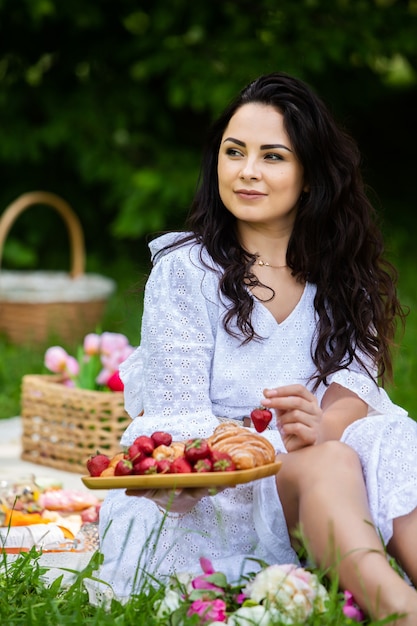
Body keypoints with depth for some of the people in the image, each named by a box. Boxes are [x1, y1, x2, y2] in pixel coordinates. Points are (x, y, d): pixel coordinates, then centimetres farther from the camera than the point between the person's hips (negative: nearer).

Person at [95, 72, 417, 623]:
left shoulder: (341, 276, 9)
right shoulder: (184, 270, -2)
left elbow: (357, 375, -6)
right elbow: (182, 418, -10)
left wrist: (321, 427, -31)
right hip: (209, 497, -3)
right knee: (329, 463, -33)